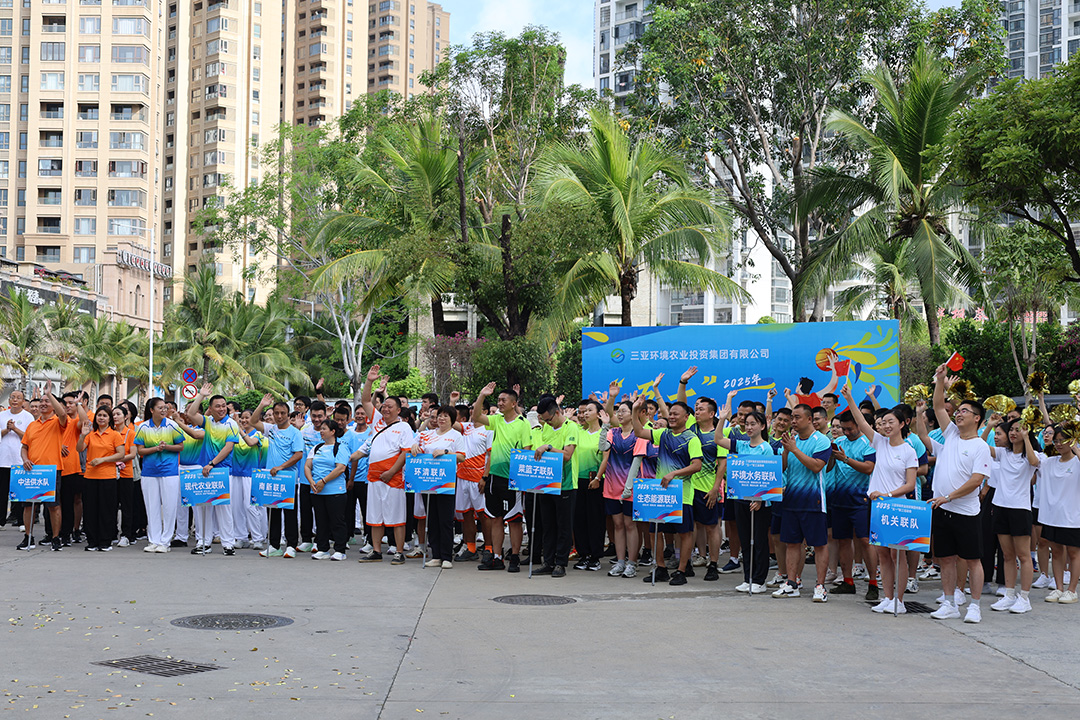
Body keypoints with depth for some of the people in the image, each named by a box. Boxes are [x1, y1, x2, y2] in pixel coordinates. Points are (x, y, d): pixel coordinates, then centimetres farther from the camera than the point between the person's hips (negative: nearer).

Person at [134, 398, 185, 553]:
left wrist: (166, 447, -14)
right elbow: (140, 450, 1)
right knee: (152, 507, 6)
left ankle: (165, 541, 8)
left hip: (169, 470, -1)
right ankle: (153, 541, 15)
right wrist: (156, 448, -15)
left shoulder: (172, 425, -1)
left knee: (169, 506, -1)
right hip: (149, 472, 1)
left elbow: (180, 446, 3)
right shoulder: (143, 427, 2)